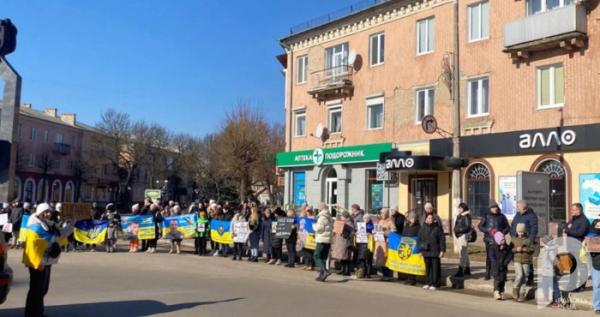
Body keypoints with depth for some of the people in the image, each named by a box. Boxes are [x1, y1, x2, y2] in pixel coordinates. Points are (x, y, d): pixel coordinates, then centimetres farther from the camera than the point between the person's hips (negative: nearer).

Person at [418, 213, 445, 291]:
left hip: (435, 251, -3)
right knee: (428, 268, 9)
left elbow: (442, 239, -2)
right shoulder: (423, 228, 6)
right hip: (426, 251, 3)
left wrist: (442, 250, -7)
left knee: (435, 268, 0)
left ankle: (434, 284, 6)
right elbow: (419, 239, 11)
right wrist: (420, 250, 5)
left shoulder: (437, 227, -2)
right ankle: (428, 283, 19)